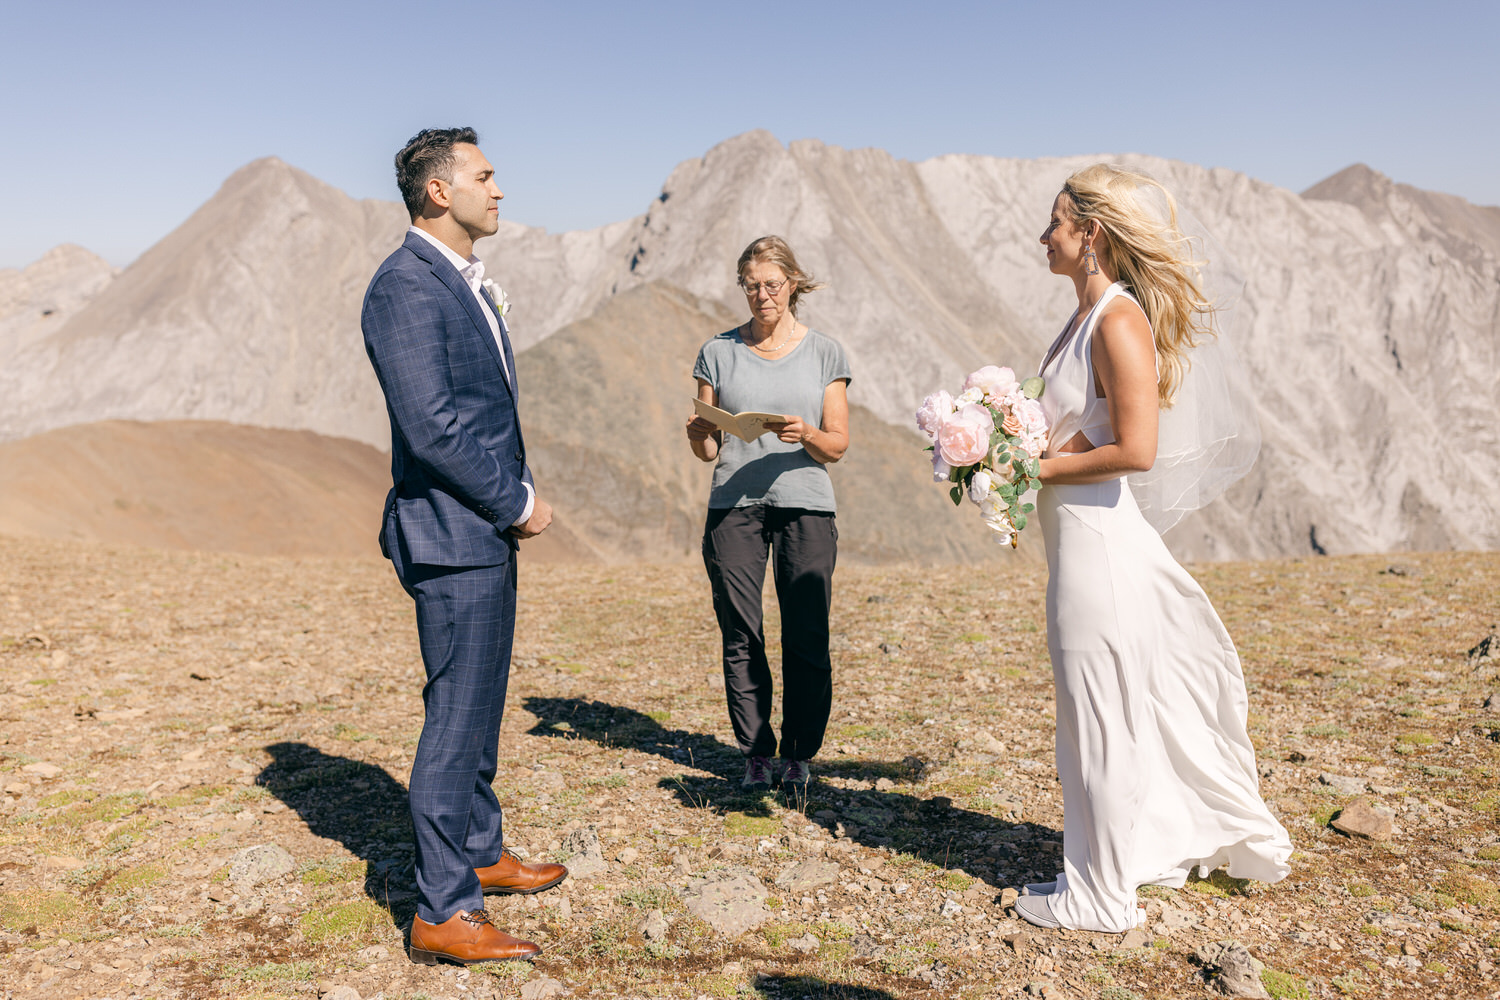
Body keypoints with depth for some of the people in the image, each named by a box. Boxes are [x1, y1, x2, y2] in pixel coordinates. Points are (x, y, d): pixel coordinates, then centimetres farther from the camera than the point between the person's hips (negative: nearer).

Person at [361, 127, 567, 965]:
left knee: (481, 706, 19)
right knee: (456, 716, -4)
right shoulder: (406, 286, -15)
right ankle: (444, 913, 8)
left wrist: (516, 500, 10)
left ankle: (481, 854, 35)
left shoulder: (466, 282, 16)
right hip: (451, 535, -10)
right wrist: (519, 503, -13)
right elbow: (431, 427, -22)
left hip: (487, 531, 10)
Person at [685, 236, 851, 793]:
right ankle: (755, 755, 14)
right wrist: (699, 434, -14)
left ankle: (800, 756, 13)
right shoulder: (719, 352, 9)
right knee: (741, 638, 1)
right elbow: (708, 451, 8)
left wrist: (806, 434, -17)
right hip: (733, 506, 1)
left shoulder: (824, 353, 8)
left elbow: (838, 446, 4)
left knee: (806, 641, -2)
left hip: (806, 504, 0)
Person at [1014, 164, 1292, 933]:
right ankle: (1156, 845, 38)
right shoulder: (1087, 314, 11)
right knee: (1117, 706, 20)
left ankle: (1100, 893, 20)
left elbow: (1133, 450, -24)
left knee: (1100, 711, 4)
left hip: (1096, 534, -9)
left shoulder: (1120, 322, -17)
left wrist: (1041, 468, -15)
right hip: (1078, 533, 9)